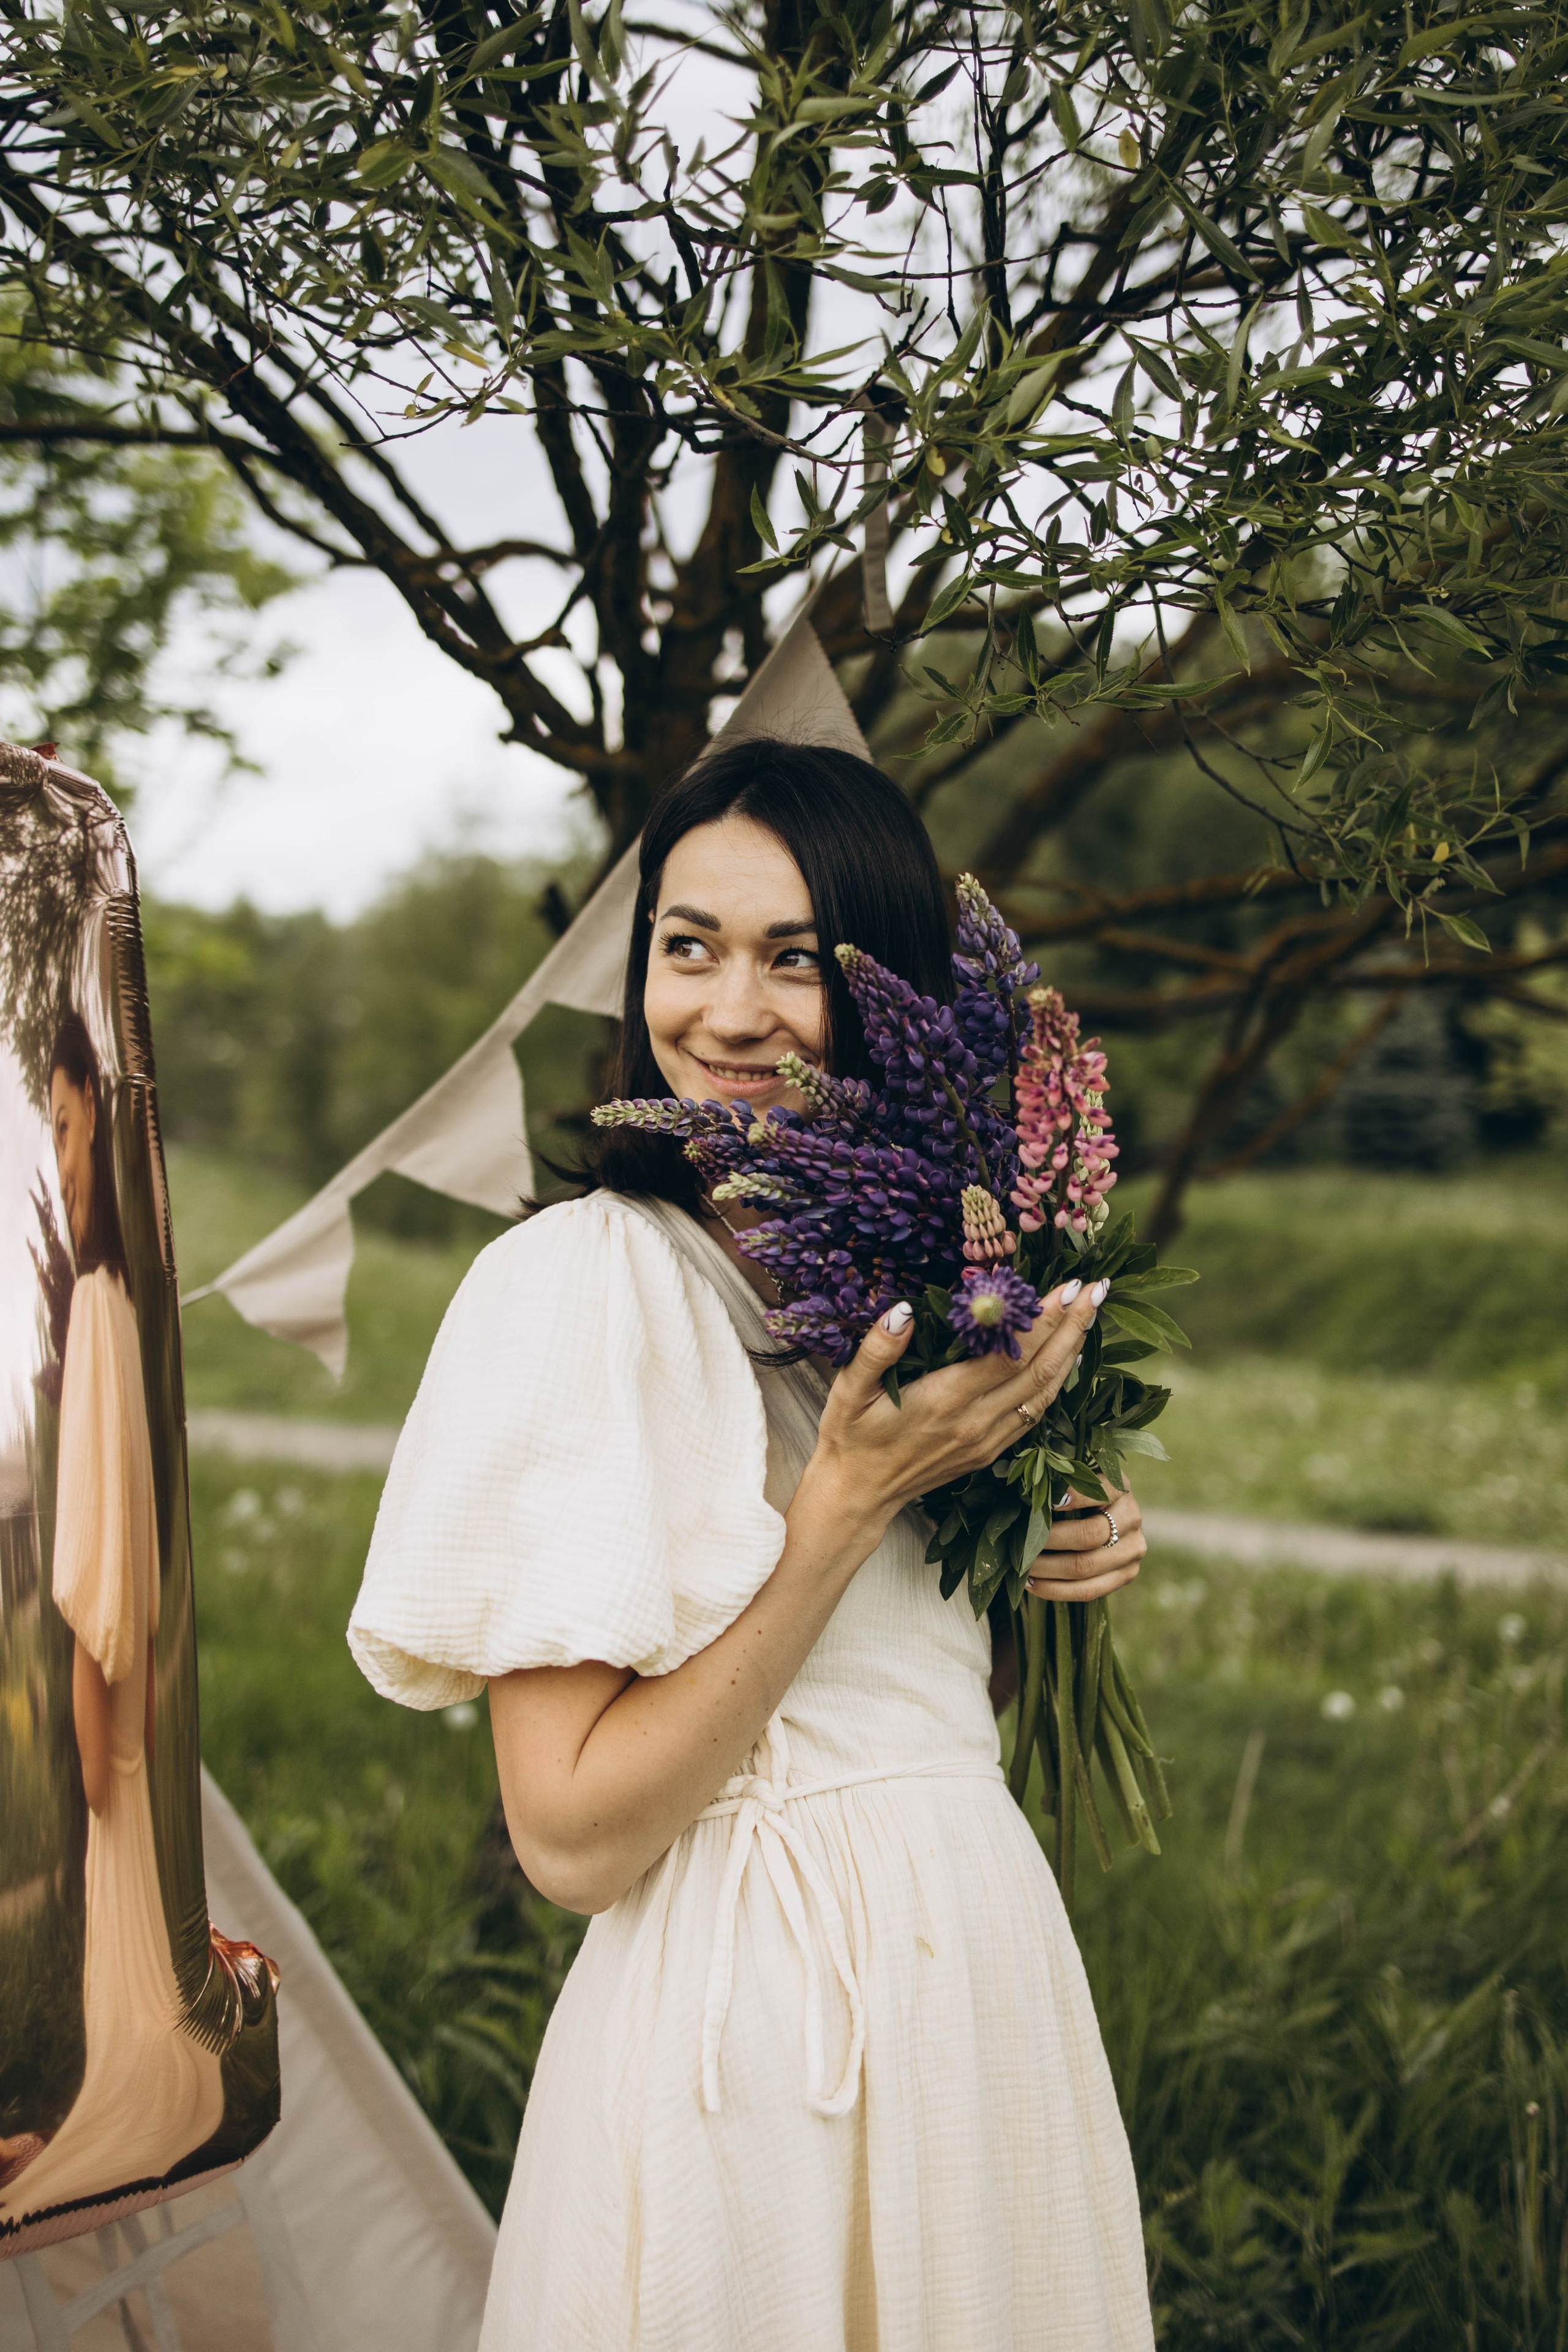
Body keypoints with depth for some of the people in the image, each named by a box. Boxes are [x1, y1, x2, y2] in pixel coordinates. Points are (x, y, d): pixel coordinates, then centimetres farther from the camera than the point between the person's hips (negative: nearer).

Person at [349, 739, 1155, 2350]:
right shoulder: (581, 1279, -15)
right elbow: (571, 1834, -20)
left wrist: (1056, 1566, -3)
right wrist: (848, 1501, -22)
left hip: (985, 1961, 7)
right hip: (747, 2019, -7)